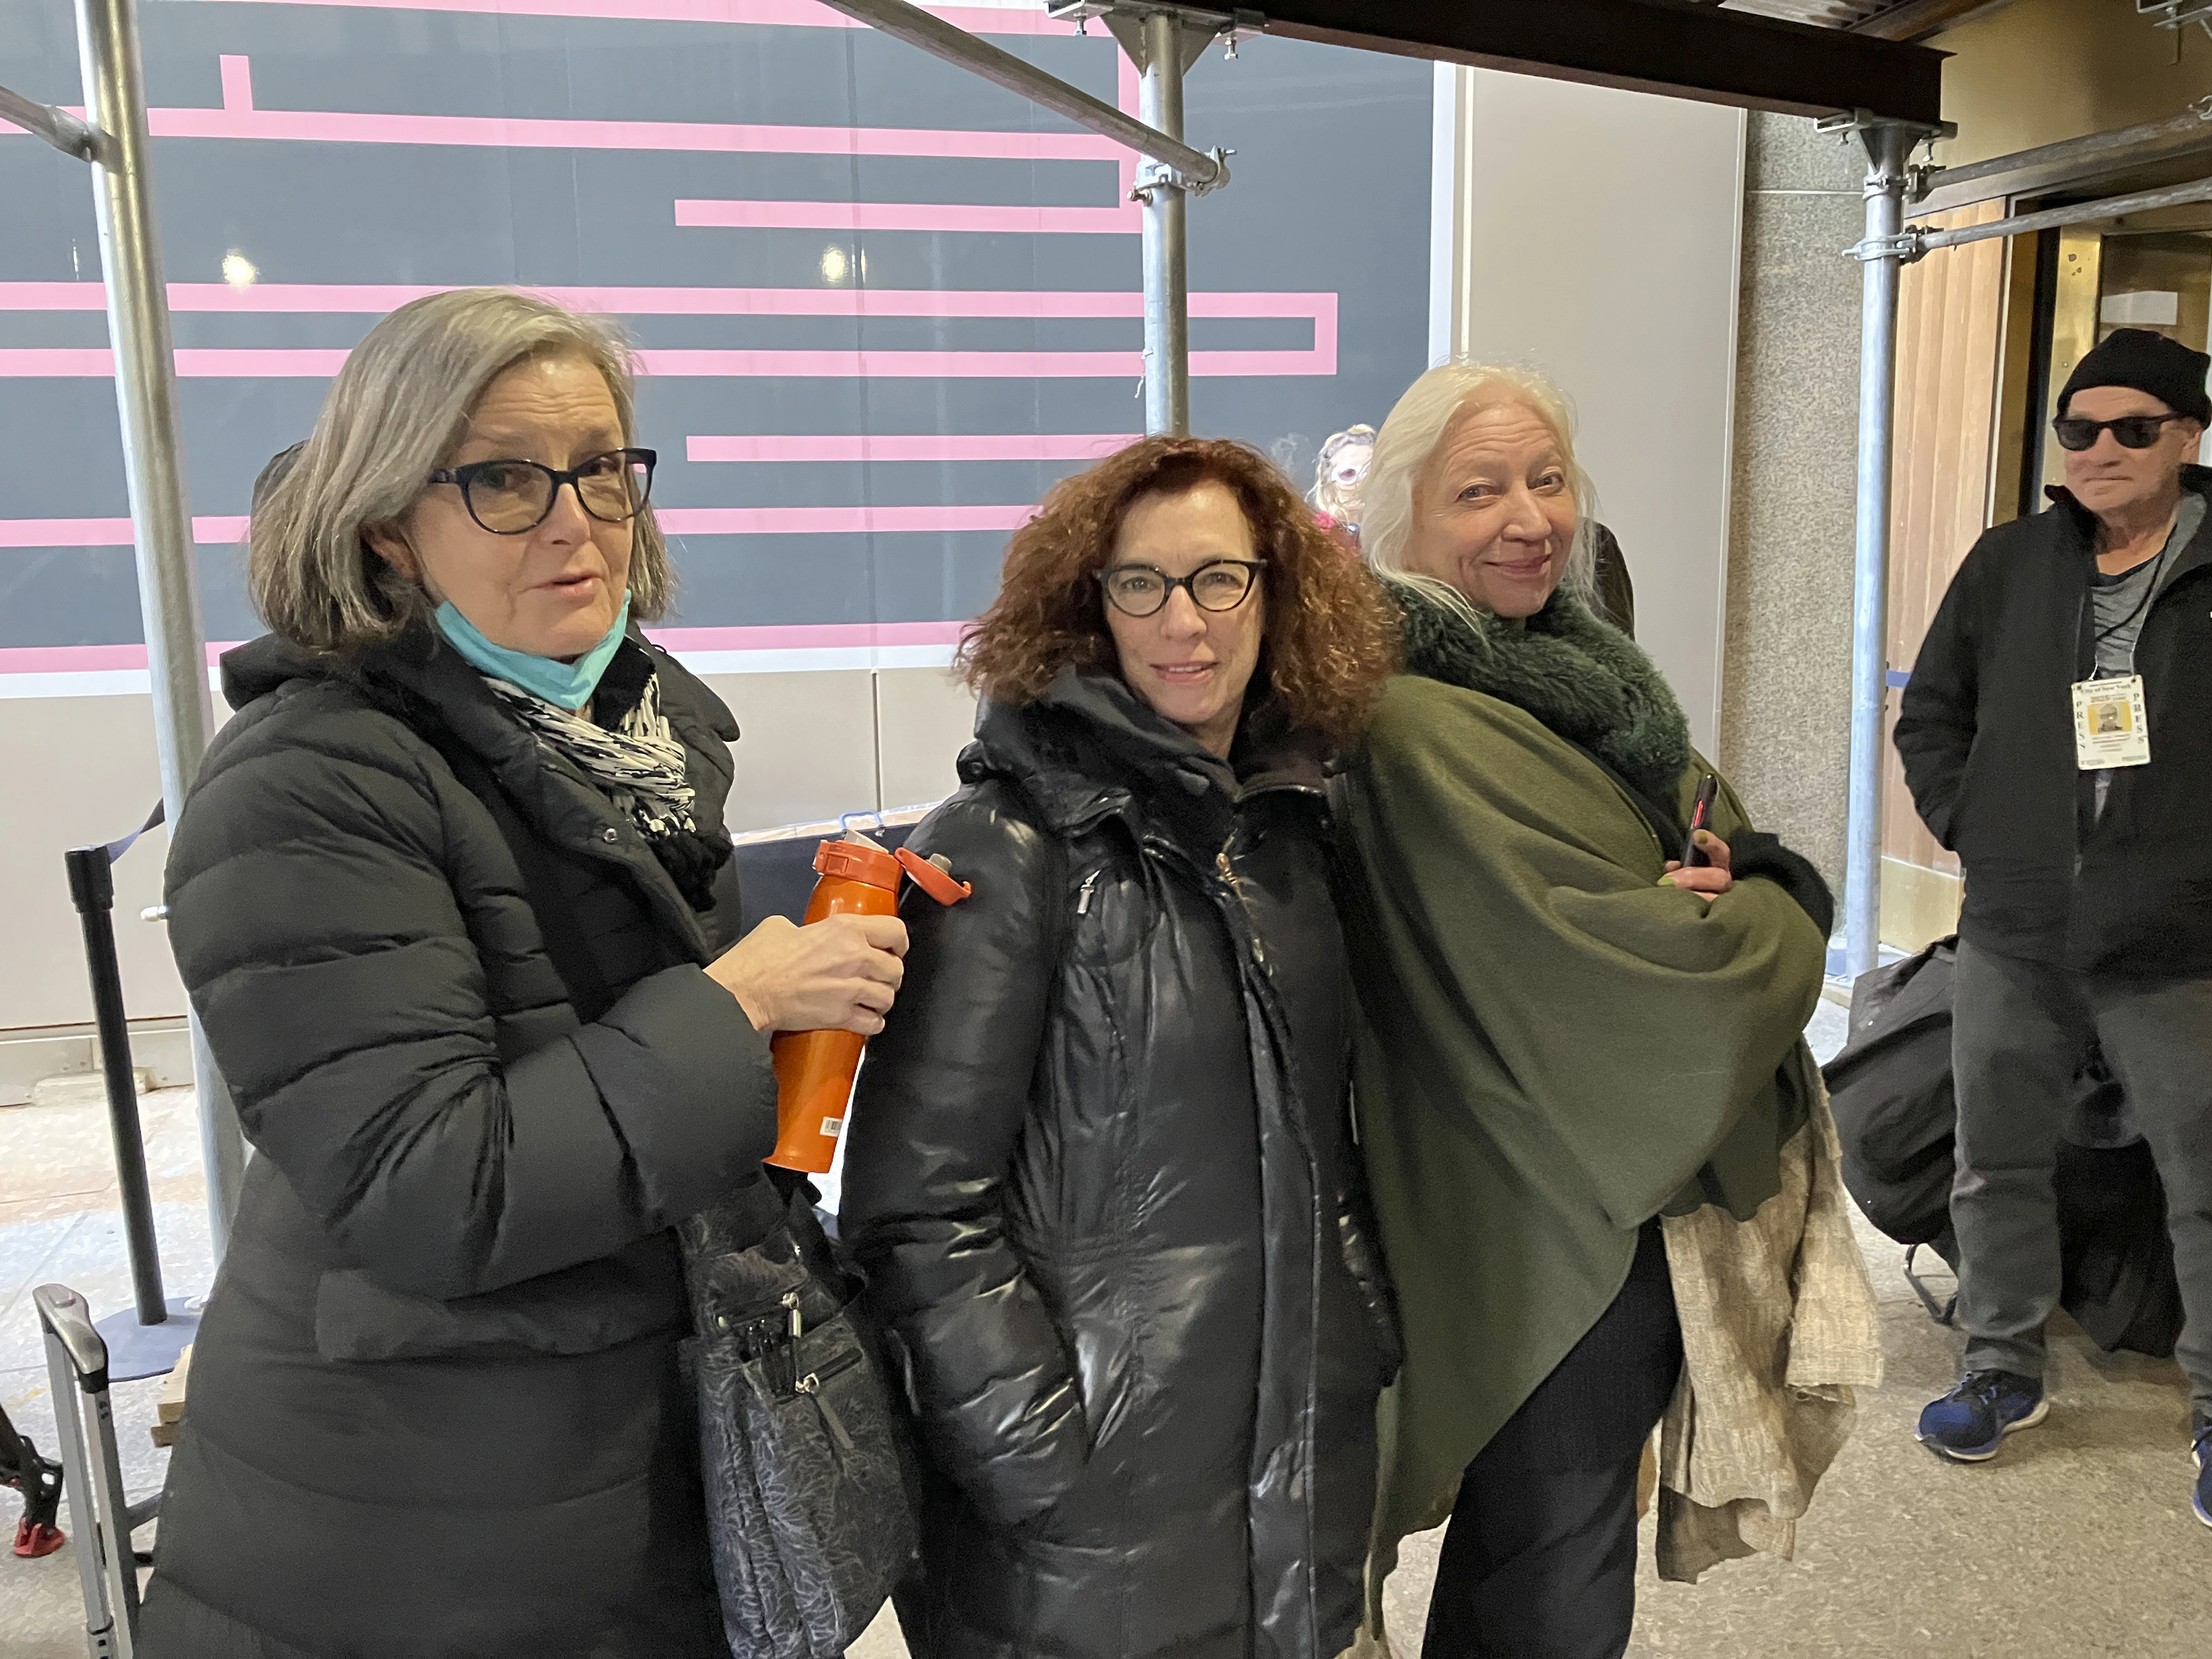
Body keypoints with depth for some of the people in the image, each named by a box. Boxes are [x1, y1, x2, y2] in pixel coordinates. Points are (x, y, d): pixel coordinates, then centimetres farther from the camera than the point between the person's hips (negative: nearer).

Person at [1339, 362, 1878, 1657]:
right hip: (1559, 1227, -8)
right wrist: (1754, 932, -10)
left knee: (1540, 1539, 25)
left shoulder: (1590, 665, 6)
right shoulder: (1419, 720, -21)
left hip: (1667, 1183, 8)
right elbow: (1581, 974, -27)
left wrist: (1741, 889, -15)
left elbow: (1792, 886, 8)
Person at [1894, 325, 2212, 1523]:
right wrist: (1965, 824, 2)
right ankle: (2003, 1369, 32)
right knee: (1998, 1163, 14)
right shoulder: (2011, 562, 6)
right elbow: (1931, 713, 13)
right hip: (2013, 938, 3)